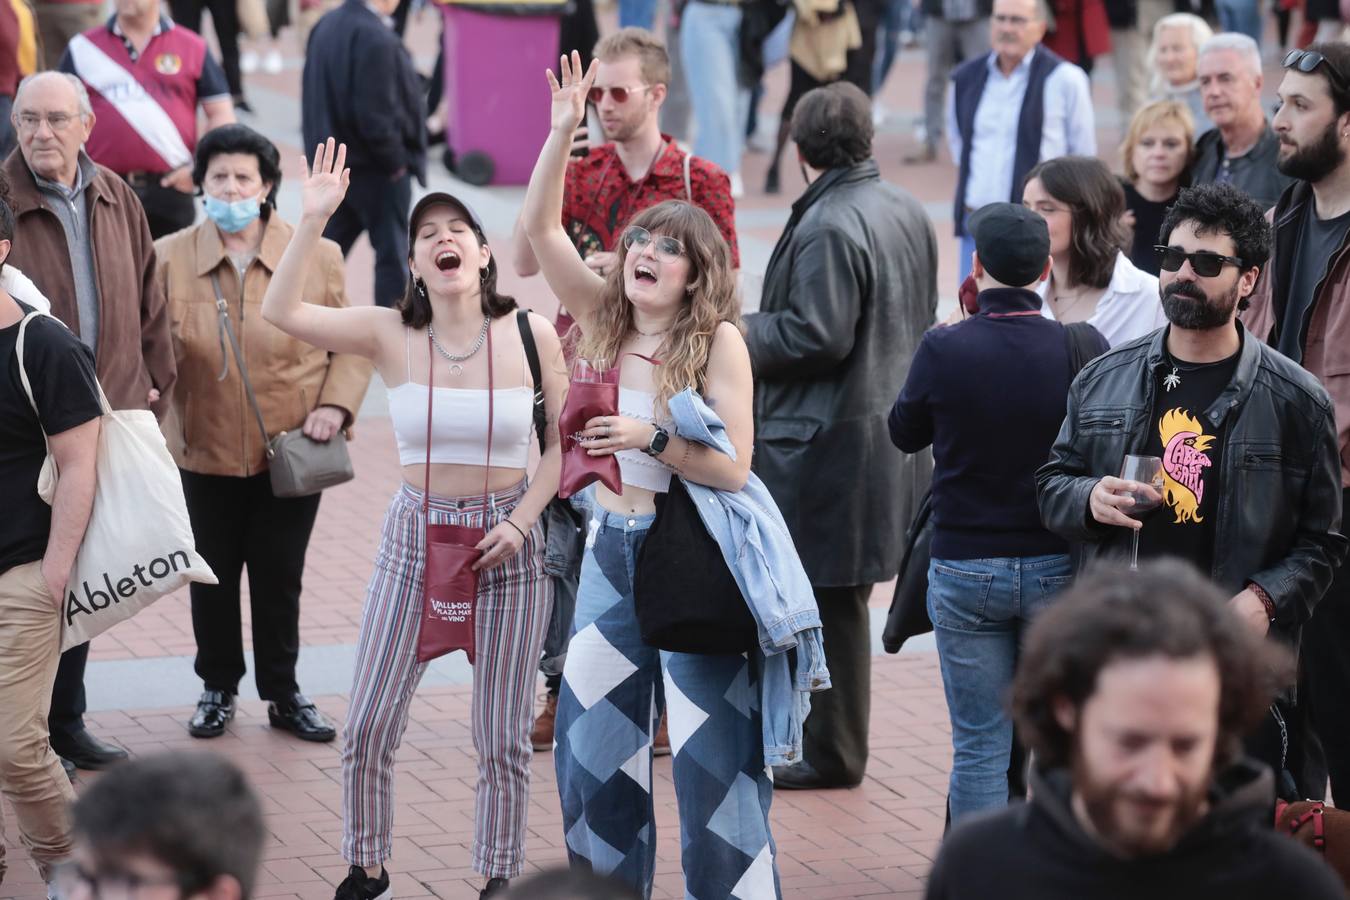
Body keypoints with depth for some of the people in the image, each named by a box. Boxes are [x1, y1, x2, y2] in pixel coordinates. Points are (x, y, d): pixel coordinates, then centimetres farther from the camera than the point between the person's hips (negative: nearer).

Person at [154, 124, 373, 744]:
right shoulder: (170, 258, -4)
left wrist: (335, 405, -9)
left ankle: (283, 694, 25)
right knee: (213, 576, 12)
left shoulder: (317, 257, -5)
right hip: (207, 454, 1)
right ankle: (218, 689, 30)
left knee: (280, 578, 9)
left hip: (292, 453, -1)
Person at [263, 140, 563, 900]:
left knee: (503, 736, 7)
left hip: (507, 540, -1)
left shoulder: (531, 335, -8)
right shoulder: (390, 335, -6)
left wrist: (522, 520, -12)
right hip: (415, 533, 1)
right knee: (369, 724, 2)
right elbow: (282, 311, -16)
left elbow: (566, 440, -1)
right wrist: (315, 219, -23)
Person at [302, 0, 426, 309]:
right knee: (392, 254, 6)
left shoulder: (326, 26, 3)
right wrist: (395, 161, -12)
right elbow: (375, 116, -26)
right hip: (375, 168, -8)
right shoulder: (375, 39, -24)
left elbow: (315, 98, 10)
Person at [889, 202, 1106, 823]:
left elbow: (904, 433, 7)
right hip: (1059, 566, 1)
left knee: (979, 746, 5)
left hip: (964, 568, -1)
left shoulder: (944, 349, -11)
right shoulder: (1083, 349, -9)